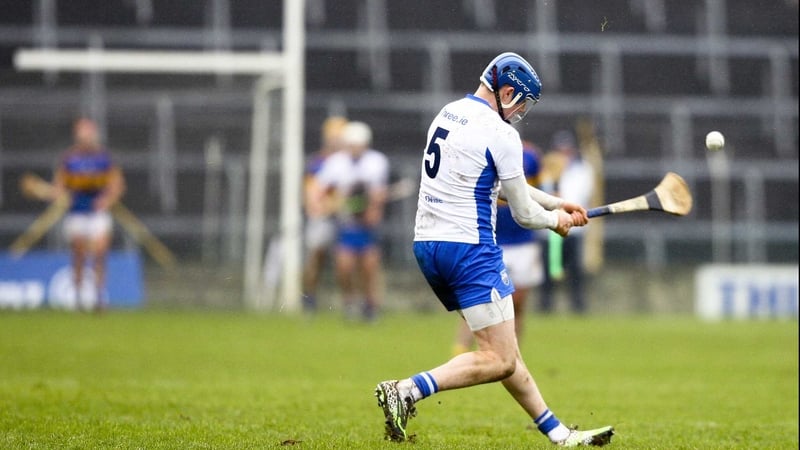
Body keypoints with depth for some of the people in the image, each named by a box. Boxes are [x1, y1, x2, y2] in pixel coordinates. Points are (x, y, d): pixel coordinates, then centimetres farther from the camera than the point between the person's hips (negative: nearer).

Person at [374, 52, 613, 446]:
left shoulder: (448, 114, 15)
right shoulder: (500, 134, -11)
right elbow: (523, 214, -4)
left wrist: (557, 203, 30)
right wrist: (555, 220, 18)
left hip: (426, 245, 10)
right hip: (468, 248, -10)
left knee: (504, 352, 14)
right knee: (499, 362, -10)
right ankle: (407, 391, -23)